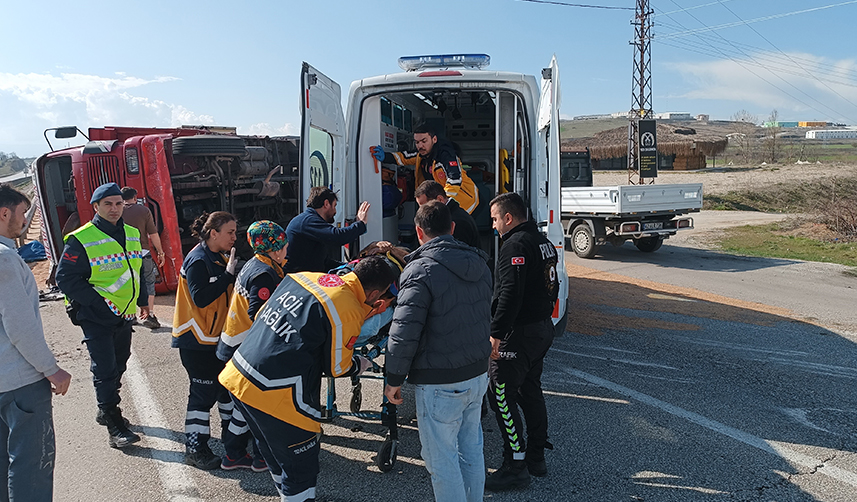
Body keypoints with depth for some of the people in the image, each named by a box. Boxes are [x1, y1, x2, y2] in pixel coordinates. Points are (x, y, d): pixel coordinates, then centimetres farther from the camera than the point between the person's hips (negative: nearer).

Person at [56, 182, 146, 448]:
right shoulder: (81, 240, -14)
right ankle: (115, 427, 3)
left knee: (118, 365, 17)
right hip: (95, 317, -6)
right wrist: (98, 301, -20)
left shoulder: (132, 234, 7)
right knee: (105, 369, -6)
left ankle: (106, 411, 36)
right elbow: (65, 278, -14)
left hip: (125, 316, 7)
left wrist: (142, 301, 16)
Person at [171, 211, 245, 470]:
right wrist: (229, 274, -27)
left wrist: (232, 272, -2)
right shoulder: (197, 261, -18)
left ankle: (233, 436, 33)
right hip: (197, 342, -10)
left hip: (217, 337, 10)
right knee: (204, 393, -3)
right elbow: (201, 298, -27)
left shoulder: (218, 259, 11)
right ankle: (195, 449, 10)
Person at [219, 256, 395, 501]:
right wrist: (361, 363, 16)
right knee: (301, 466, 9)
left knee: (278, 457, 27)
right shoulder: (349, 312, -15)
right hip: (276, 396, -8)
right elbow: (336, 369, -3)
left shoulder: (303, 276, 5)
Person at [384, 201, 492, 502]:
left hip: (440, 384, -8)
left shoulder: (421, 271, -18)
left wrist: (394, 380, -10)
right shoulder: (479, 263, 6)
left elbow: (404, 333, -21)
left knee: (441, 459, 6)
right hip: (478, 375, 8)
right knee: (471, 450, 20)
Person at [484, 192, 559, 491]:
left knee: (501, 396, -4)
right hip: (544, 328, 10)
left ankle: (516, 468, 1)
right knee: (531, 391, 19)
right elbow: (551, 285, 21)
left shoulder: (516, 245, -17)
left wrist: (496, 334, -27)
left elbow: (510, 293, -27)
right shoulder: (543, 241, 14)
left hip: (519, 333, -10)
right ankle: (536, 459, 28)